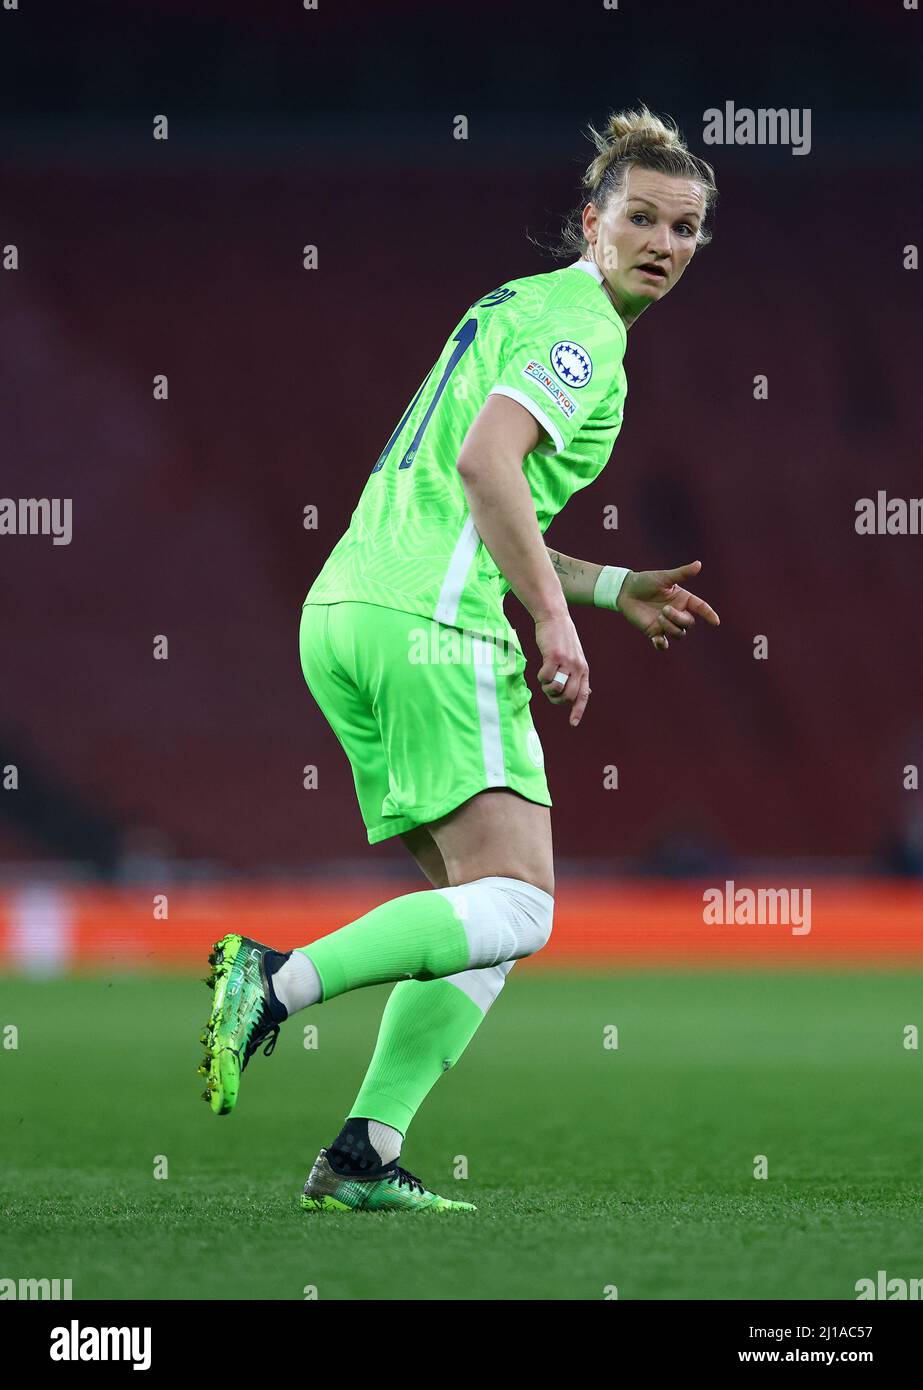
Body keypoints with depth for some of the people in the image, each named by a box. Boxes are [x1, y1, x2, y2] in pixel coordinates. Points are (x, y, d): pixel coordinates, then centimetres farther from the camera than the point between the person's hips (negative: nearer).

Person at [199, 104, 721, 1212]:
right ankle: (278, 983, -24)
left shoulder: (522, 309, 26)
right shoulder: (582, 331, -5)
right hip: (430, 624, -10)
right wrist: (554, 619, -21)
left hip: (347, 612, 10)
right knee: (515, 908, -15)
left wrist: (613, 589, 30)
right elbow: (486, 464, -21)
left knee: (480, 915, 9)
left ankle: (363, 1158, -2)